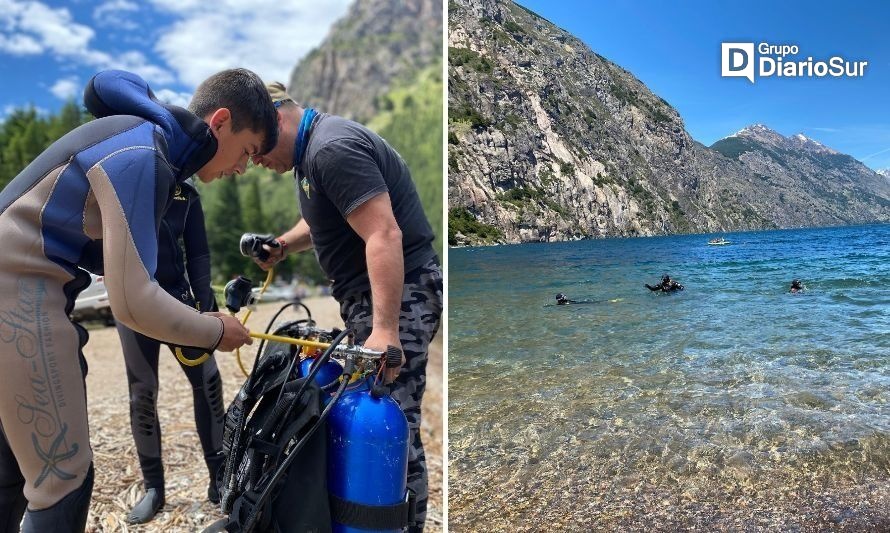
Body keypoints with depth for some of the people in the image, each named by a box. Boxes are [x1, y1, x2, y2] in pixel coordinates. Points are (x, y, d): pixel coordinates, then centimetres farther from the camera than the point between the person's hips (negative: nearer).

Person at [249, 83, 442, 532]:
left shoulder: (333, 148, -17)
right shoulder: (314, 148, 15)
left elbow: (384, 235, -26)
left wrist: (385, 330, -30)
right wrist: (284, 245, 13)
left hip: (398, 295, -10)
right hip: (370, 293, 10)